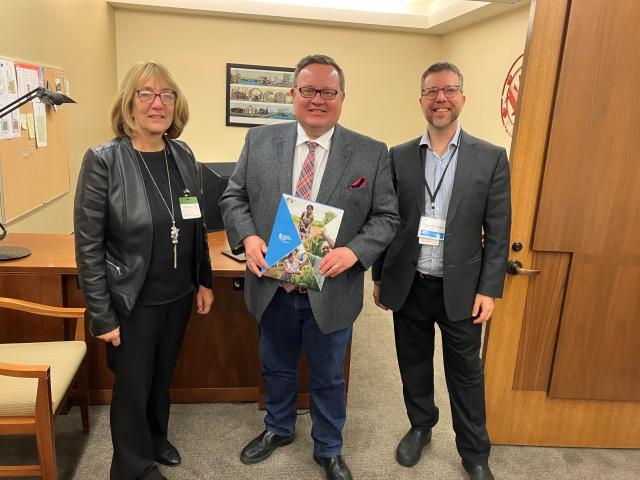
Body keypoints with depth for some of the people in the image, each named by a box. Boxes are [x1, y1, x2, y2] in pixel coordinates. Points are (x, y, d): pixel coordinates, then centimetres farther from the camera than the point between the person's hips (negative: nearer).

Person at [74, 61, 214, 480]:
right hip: (134, 302, -4)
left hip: (179, 295, 5)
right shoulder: (103, 161, -15)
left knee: (162, 375, 23)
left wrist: (204, 281, 8)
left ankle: (156, 439, 49)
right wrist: (102, 315, -13)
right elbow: (88, 246, -14)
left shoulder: (184, 155, 0)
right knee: (133, 386, 13)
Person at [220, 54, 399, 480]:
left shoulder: (371, 153, -6)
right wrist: (247, 237, -15)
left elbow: (386, 216, -4)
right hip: (272, 288, 2)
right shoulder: (260, 141, -1)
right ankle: (278, 429, 52)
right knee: (276, 368, 24)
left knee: (328, 378, 18)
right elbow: (233, 198, 4)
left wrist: (354, 250, -21)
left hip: (331, 292, -2)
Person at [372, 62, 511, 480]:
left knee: (466, 374, 13)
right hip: (408, 285, 2)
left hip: (460, 288, -1)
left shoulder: (491, 158, -3)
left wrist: (489, 289, -6)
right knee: (414, 365, 18)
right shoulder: (399, 157, 1)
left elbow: (498, 232, -3)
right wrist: (380, 277, 6)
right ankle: (420, 427, 42)